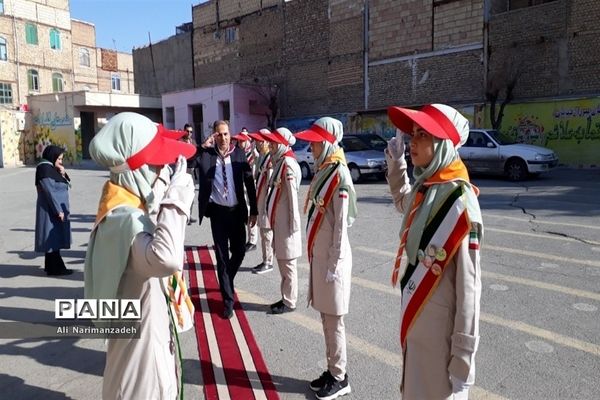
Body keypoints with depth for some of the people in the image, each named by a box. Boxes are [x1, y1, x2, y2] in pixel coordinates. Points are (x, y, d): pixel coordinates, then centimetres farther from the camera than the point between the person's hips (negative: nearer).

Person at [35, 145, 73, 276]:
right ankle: (55, 268, 1)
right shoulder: (45, 168, -16)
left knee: (55, 237, 15)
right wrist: (58, 210, -22)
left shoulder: (50, 168, 13)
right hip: (51, 210, -10)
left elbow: (63, 185, 16)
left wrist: (63, 175, -1)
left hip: (55, 209, 10)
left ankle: (51, 265, 24)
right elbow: (50, 191, -21)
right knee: (53, 237, -5)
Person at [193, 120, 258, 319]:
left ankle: (226, 281, 40)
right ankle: (228, 299, 17)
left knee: (239, 252, 10)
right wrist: (203, 146, -17)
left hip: (236, 210, 1)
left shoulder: (239, 153, 1)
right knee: (222, 256, 5)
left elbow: (249, 182, 2)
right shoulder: (206, 154, -2)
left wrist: (254, 210, 0)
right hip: (217, 211, -1)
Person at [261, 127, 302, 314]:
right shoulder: (279, 161, 11)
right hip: (278, 221, 9)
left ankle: (289, 302, 16)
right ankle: (285, 298, 30)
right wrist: (273, 220, 11)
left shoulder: (288, 163, -16)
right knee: (282, 263, 17)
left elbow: (292, 195, -18)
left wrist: (293, 224, -18)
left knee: (288, 265, 3)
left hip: (286, 222, -9)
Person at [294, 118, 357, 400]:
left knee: (334, 320, 5)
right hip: (318, 255, 8)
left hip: (332, 257, -8)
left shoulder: (339, 175, -16)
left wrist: (334, 265, -15)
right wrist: (315, 256, 13)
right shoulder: (322, 171, 9)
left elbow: (341, 225, -17)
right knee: (325, 317, 17)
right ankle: (331, 371, 32)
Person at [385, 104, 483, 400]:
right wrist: (395, 161, 14)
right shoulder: (422, 189, 0)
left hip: (441, 331, -7)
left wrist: (463, 360, -16)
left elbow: (469, 288, -20)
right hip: (414, 320, 8)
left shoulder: (461, 203, -22)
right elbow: (402, 202, 26)